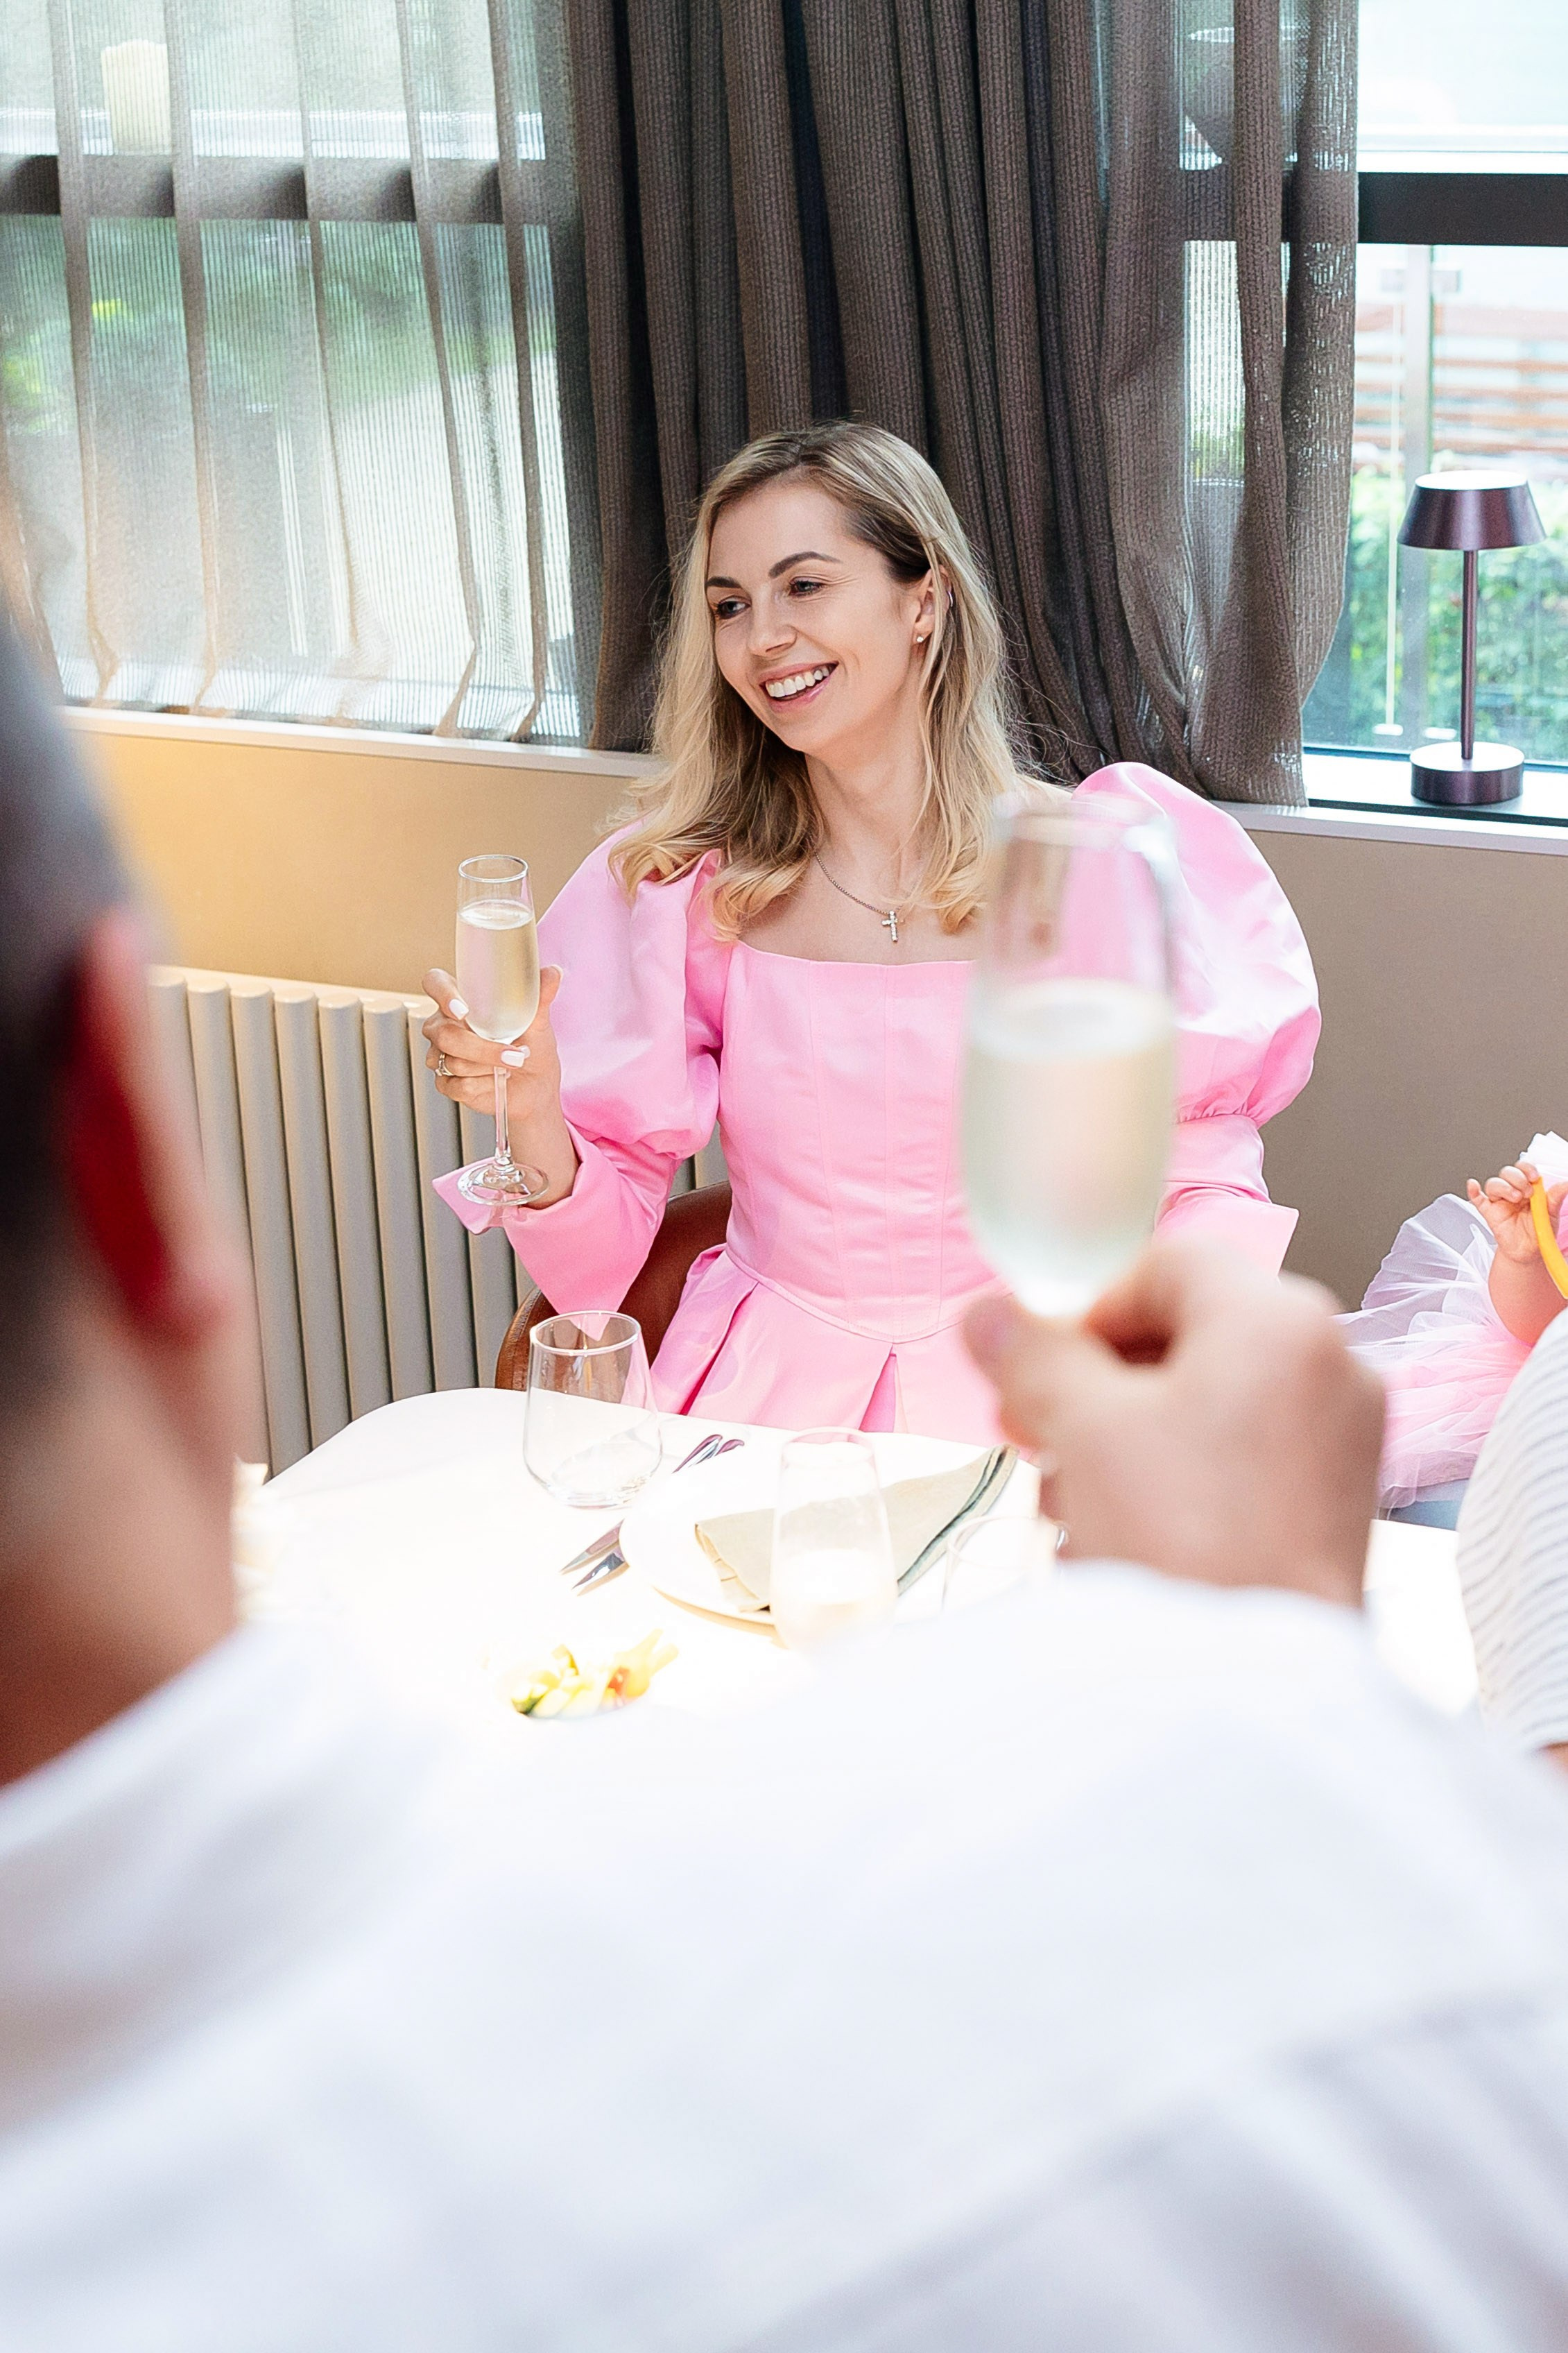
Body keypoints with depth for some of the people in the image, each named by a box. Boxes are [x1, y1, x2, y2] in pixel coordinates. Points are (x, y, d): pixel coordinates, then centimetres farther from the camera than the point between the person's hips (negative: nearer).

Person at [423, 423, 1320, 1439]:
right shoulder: (678, 889, 0)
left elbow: (1204, 1178, 1)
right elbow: (599, 1261, 1)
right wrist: (531, 1109, -19)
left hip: (1010, 1404, -1)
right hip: (756, 1399, 1)